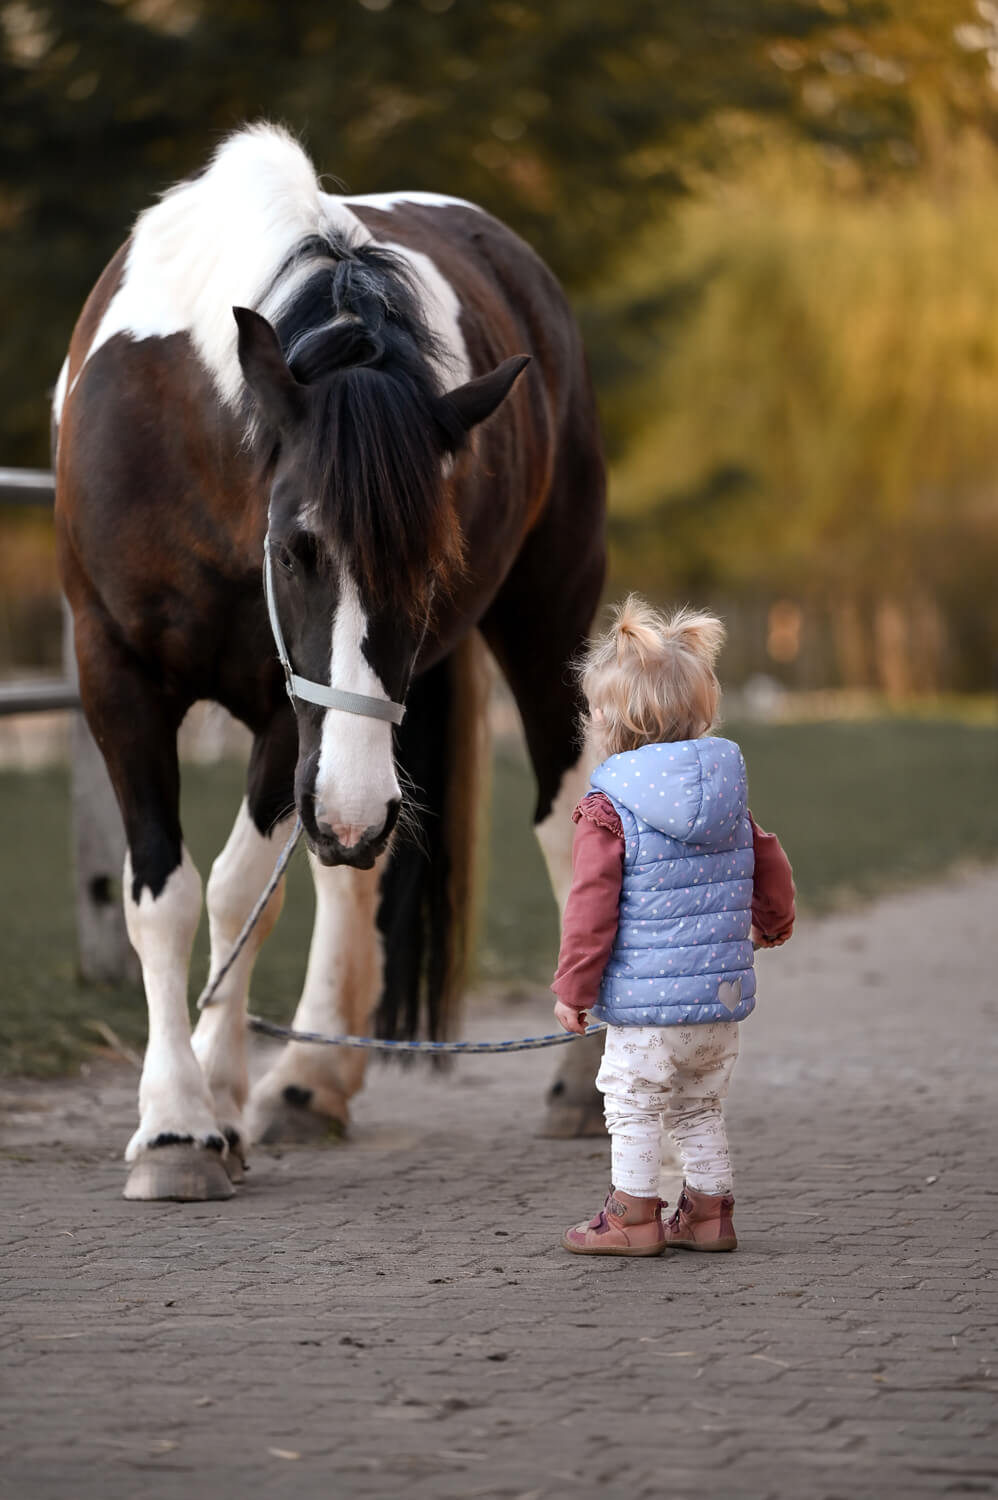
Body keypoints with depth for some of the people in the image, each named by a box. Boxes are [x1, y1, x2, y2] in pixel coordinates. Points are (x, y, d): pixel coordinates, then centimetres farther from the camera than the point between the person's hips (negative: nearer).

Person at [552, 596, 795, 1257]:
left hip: (646, 999, -6)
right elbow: (770, 868, 15)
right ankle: (710, 1213, 22)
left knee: (633, 1106, 6)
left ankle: (634, 1218, 10)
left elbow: (593, 905, -14)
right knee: (701, 1107, 18)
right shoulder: (728, 788, 6)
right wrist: (771, 925, 35)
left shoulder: (608, 806, -13)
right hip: (724, 991, 6)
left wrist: (574, 986, -6)